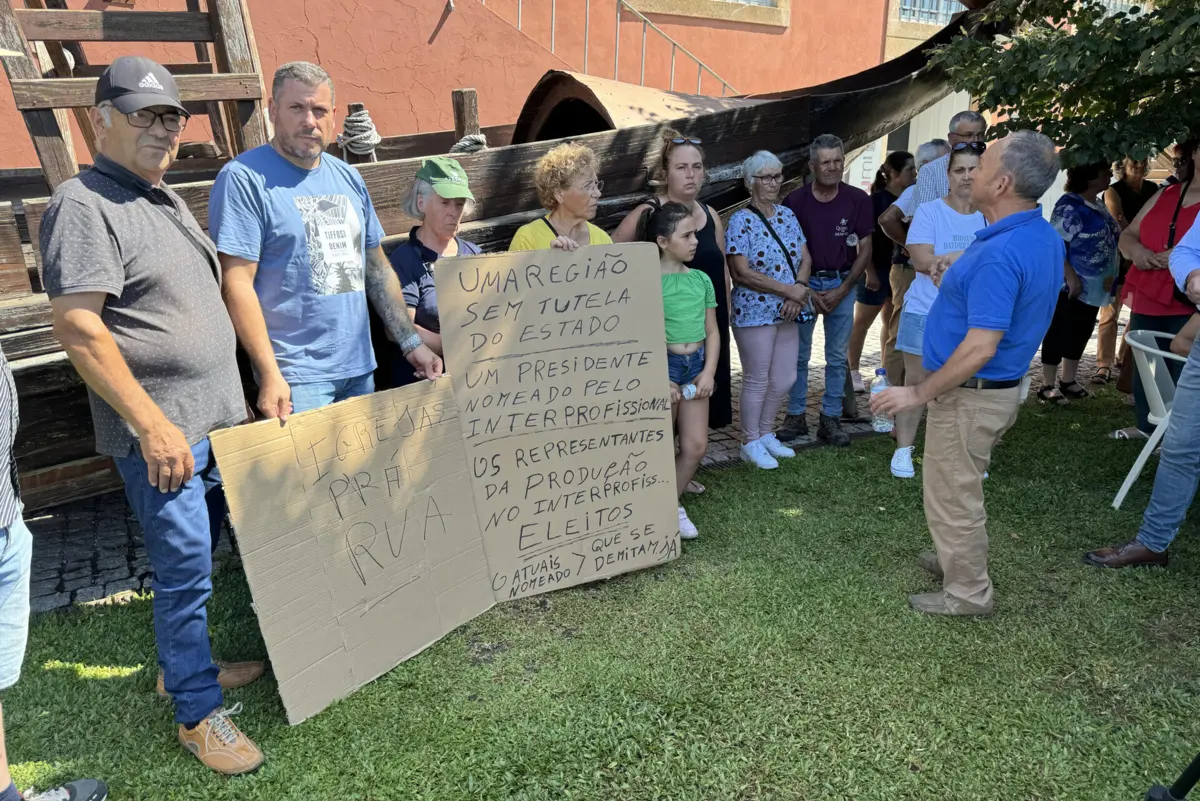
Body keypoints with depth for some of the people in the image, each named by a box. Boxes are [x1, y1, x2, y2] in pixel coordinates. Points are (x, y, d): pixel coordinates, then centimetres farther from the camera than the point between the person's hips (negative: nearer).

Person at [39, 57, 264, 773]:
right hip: (160, 432, -9)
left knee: (194, 561, 19)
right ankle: (199, 713, 16)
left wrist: (236, 397, 20)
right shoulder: (84, 205, -12)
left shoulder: (167, 201, 16)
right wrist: (153, 424, -21)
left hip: (215, 419, 9)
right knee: (186, 571, 0)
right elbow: (77, 326, -20)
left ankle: (186, 665, 37)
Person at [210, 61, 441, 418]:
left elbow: (377, 268, 14)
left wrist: (411, 343, 9)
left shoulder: (348, 177, 11)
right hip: (296, 376, -6)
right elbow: (237, 284, -13)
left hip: (360, 367, 6)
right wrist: (269, 374, -19)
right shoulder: (244, 178, -8)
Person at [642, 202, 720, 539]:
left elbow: (712, 331, 9)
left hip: (696, 363, 6)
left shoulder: (701, 279, 7)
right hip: (661, 365, -6)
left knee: (697, 445, 7)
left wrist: (709, 371, -3)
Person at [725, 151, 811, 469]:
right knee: (757, 381, 2)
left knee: (785, 379, 12)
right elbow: (742, 273, -18)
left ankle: (766, 434, 31)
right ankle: (751, 443, 19)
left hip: (787, 312, 7)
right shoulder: (741, 220, -11)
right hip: (754, 313, -6)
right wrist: (790, 290, -16)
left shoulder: (787, 215, 9)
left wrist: (799, 290, -12)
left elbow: (805, 258, 8)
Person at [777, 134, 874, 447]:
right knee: (798, 354, 5)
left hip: (842, 283, 1)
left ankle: (830, 419, 16)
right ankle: (796, 416, 16)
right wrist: (806, 291, -7)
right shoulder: (795, 201, -4)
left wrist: (842, 290, -7)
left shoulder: (858, 199, -2)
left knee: (838, 357, 6)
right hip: (803, 283, 0)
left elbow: (865, 250, 1)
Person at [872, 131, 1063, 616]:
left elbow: (980, 348, -30)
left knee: (952, 495, 7)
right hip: (1004, 387, 10)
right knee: (960, 486, 26)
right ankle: (959, 560, 45)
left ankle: (967, 593, 24)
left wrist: (918, 394, -22)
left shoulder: (1000, 254, -28)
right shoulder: (1044, 237, 4)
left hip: (971, 395, -10)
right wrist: (960, 277, 15)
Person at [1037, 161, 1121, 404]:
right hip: (1071, 287, -9)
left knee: (1080, 335, 15)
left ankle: (1068, 380, 27)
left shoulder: (1098, 206, 12)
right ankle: (1047, 385, 6)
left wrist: (1110, 275, 16)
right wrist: (1071, 276, -25)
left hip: (1093, 288, 9)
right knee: (1058, 335, -2)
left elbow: (1108, 241, 23)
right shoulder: (1070, 206, -16)